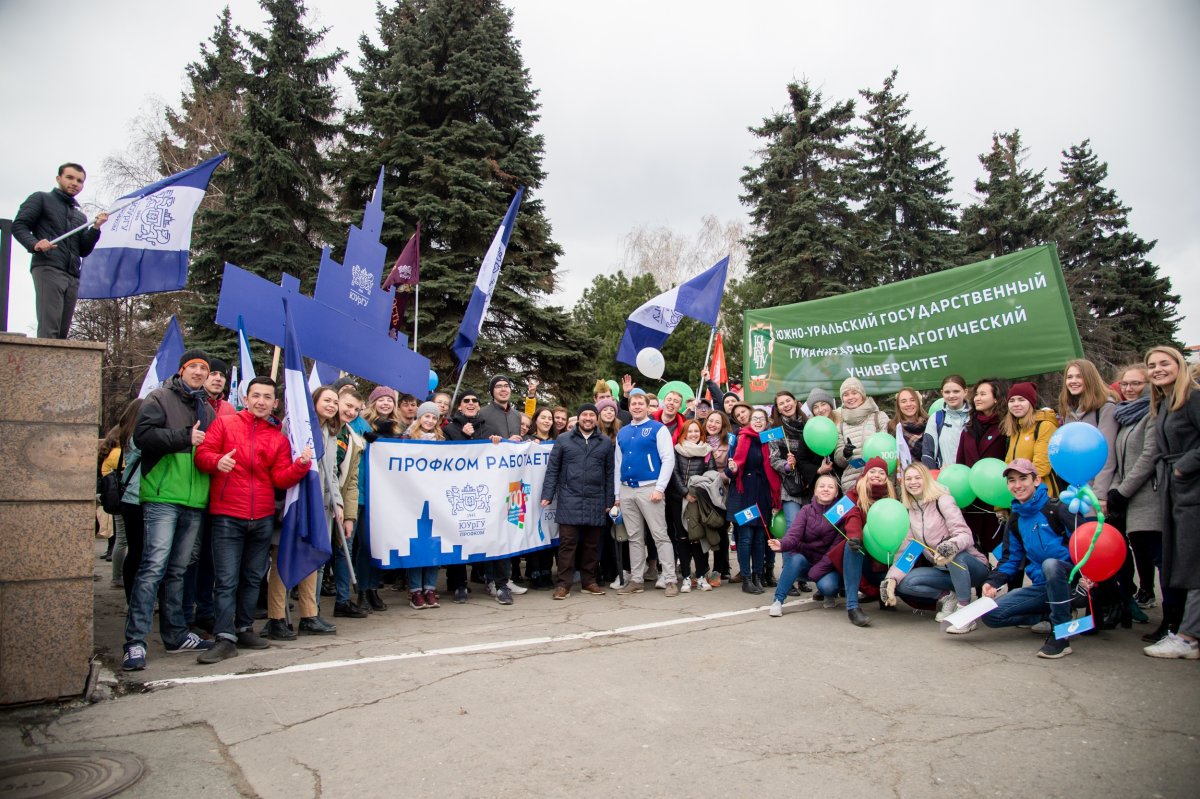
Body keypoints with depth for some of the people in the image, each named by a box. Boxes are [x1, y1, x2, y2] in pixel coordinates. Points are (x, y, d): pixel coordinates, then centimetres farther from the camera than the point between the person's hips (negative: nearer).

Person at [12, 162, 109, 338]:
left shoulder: (80, 216, 28)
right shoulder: (41, 198, 14)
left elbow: (83, 251, 18)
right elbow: (18, 225, 3)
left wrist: (95, 228, 3)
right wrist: (34, 244, -17)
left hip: (72, 276, 6)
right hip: (48, 268, -6)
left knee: (62, 331, 0)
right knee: (49, 329, -19)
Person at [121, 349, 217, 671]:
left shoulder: (207, 409, 20)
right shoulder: (159, 398, 2)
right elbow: (143, 435, -13)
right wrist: (186, 438, -13)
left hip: (195, 500, 6)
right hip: (162, 497, -6)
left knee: (177, 570, 13)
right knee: (154, 566, -13)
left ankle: (176, 635, 20)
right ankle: (135, 642, -9)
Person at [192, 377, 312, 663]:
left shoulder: (278, 438, 10)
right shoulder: (224, 423, 3)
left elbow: (281, 478, 3)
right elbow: (202, 454, -3)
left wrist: (301, 465, -15)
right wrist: (217, 461, -24)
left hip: (263, 518, 4)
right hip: (227, 516, -4)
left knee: (253, 578, 13)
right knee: (226, 579, -5)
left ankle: (244, 629, 25)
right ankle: (225, 638, 0)